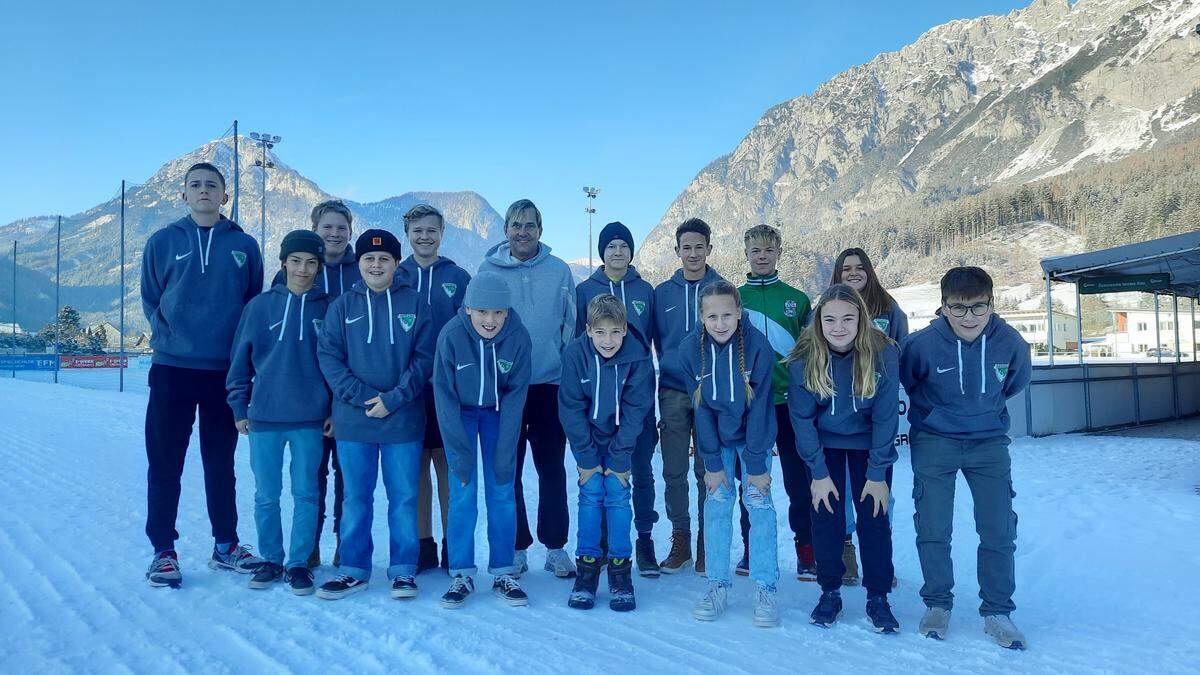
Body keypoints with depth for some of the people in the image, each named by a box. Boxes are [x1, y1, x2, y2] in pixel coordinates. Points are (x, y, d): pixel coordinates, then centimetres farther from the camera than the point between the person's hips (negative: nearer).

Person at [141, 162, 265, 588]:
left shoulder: (244, 246, 6)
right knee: (165, 465, 2)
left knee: (221, 464, 11)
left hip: (225, 372, 1)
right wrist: (166, 335, -2)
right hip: (172, 370, 0)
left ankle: (225, 546, 22)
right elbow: (149, 300, 10)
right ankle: (163, 551, 14)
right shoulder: (162, 242, 5)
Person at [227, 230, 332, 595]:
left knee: (306, 494, 5)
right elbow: (241, 360, 6)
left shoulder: (329, 309, 2)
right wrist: (240, 407, 3)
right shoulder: (260, 306, 2)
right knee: (265, 495, 9)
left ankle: (299, 563, 17)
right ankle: (271, 559, 24)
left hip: (311, 419, 0)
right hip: (264, 417, 1)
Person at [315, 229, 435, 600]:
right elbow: (328, 356, 0)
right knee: (356, 497, 9)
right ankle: (354, 569, 21)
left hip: (403, 419, -1)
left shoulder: (413, 304, 3)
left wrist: (394, 399, -13)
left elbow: (424, 358, -2)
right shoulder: (343, 305, 6)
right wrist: (362, 396, -12)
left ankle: (403, 570, 16)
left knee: (404, 496, 5)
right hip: (353, 420, 1)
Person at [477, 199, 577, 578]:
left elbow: (571, 326, 7)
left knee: (552, 470, 6)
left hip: (550, 385, 0)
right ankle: (515, 547, 19)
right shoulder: (488, 270, 2)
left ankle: (555, 546, 18)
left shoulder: (559, 272, 3)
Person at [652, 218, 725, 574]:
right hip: (673, 392, 2)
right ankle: (680, 540, 17)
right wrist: (672, 366, 4)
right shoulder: (663, 292, 8)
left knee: (708, 471, 3)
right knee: (674, 471, 4)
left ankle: (707, 543, 15)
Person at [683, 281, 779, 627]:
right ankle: (717, 584, 8)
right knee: (717, 501, -2)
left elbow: (759, 408, -19)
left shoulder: (758, 346, -23)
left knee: (759, 501, -5)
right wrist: (712, 463, -12)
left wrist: (756, 464, -17)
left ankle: (766, 588, 4)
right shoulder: (691, 348, -17)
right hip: (716, 437, 2)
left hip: (754, 435, -1)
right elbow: (702, 409, -12)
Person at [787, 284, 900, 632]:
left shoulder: (882, 353, -23)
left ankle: (878, 597, 14)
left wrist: (878, 474, -16)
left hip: (869, 444, 0)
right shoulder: (804, 357, -20)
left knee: (874, 518, -2)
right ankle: (830, 592, 16)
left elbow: (885, 416, -17)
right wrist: (819, 473, -15)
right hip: (823, 444, 1)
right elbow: (802, 417, -14)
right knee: (825, 517, -1)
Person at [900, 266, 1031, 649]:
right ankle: (937, 603, 22)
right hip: (934, 442, -1)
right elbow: (907, 381, 2)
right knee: (933, 530, 2)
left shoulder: (1010, 342, -14)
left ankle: (997, 612, 17)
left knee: (999, 532, 1)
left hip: (989, 442, 2)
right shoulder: (922, 344, -21)